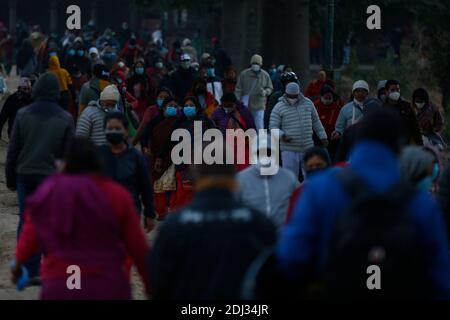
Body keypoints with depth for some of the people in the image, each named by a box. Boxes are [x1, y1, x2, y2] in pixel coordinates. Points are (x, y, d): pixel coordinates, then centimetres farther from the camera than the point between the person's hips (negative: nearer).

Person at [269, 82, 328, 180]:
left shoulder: (308, 103, 8)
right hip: (289, 150, -4)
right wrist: (282, 135, -25)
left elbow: (316, 122, 18)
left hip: (308, 148, 4)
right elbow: (273, 127, -6)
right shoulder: (279, 108, -4)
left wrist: (323, 136, 15)